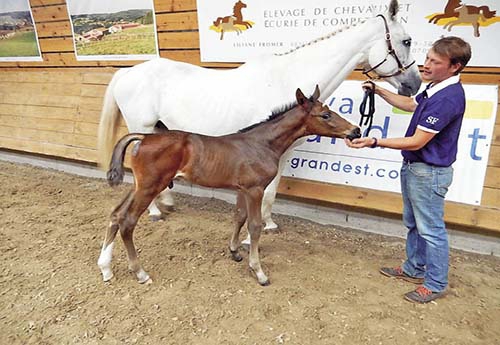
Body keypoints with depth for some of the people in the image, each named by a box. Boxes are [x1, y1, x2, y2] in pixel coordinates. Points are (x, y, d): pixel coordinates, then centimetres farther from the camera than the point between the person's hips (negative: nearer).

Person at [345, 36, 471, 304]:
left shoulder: (448, 98, -26)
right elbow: (411, 105, 24)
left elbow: (416, 142, -27)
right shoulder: (436, 88, 5)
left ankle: (436, 284, 23)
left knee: (431, 229, 5)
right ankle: (414, 269, 39)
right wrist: (379, 91, 15)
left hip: (429, 172, -10)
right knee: (413, 223, 22)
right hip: (413, 167, 10)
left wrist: (374, 142, -29)